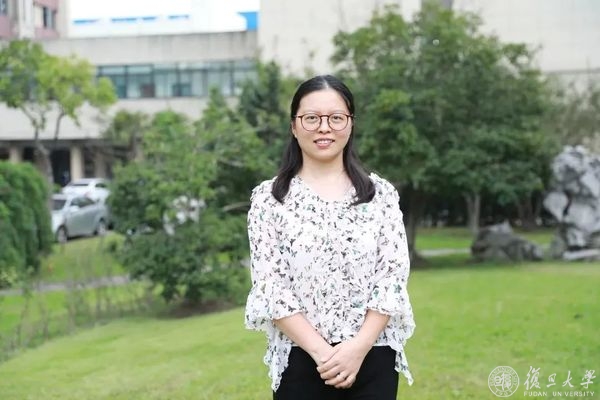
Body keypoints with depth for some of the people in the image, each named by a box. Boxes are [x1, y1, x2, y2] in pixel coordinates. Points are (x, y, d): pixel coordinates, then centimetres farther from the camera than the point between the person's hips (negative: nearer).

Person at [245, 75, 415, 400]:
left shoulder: (381, 194, 5)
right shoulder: (269, 198, 1)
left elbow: (393, 278, -1)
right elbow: (269, 286, -6)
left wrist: (359, 347, -14)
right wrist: (321, 351, -15)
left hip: (373, 360, 1)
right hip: (301, 362, -1)